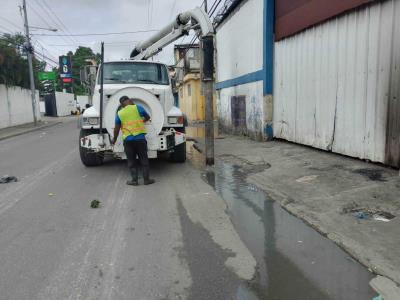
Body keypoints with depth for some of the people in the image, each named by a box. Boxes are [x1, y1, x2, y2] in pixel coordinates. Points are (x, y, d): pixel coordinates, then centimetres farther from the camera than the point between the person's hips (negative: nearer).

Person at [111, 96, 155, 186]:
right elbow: (147, 117, 13)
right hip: (140, 138, -1)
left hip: (128, 140, 1)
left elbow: (116, 129, 5)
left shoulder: (119, 114, 3)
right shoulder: (137, 107, -2)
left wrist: (114, 140, 20)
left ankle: (134, 180, 11)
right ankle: (146, 179, 12)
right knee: (144, 160, 8)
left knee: (131, 161, 11)